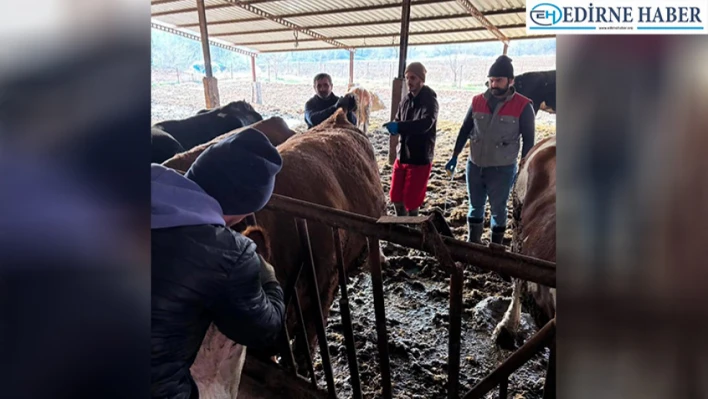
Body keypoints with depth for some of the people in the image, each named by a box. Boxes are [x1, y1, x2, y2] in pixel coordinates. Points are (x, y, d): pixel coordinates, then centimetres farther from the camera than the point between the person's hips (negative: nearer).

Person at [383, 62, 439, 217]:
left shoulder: (430, 100, -13)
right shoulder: (406, 100, 10)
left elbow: (426, 123, -30)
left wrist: (399, 126, -40)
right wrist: (394, 127, -11)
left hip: (420, 158, -7)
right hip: (402, 155, 7)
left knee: (411, 200, 0)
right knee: (396, 197, 11)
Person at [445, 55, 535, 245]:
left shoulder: (523, 106, -9)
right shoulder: (478, 101, 1)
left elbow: (528, 141, -3)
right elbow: (465, 130, 9)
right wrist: (455, 157, 10)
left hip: (502, 169, -4)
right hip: (474, 166, 4)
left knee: (498, 210, 10)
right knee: (475, 207, 16)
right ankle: (473, 243, 31)